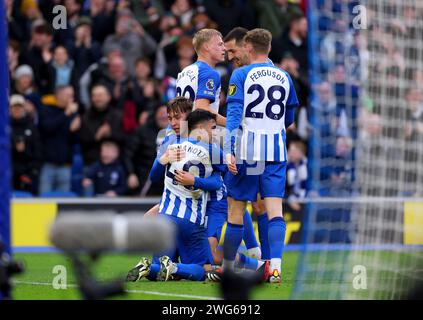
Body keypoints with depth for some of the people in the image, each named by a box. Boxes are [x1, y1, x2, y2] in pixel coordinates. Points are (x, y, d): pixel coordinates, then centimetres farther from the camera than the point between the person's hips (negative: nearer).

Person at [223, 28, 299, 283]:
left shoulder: (241, 75, -2)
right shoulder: (284, 77, 10)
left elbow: (234, 114, -12)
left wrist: (228, 150, -17)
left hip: (247, 149, -3)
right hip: (276, 150, 3)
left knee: (236, 209, 6)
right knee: (275, 209, -2)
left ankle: (228, 266, 16)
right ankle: (275, 265, -16)